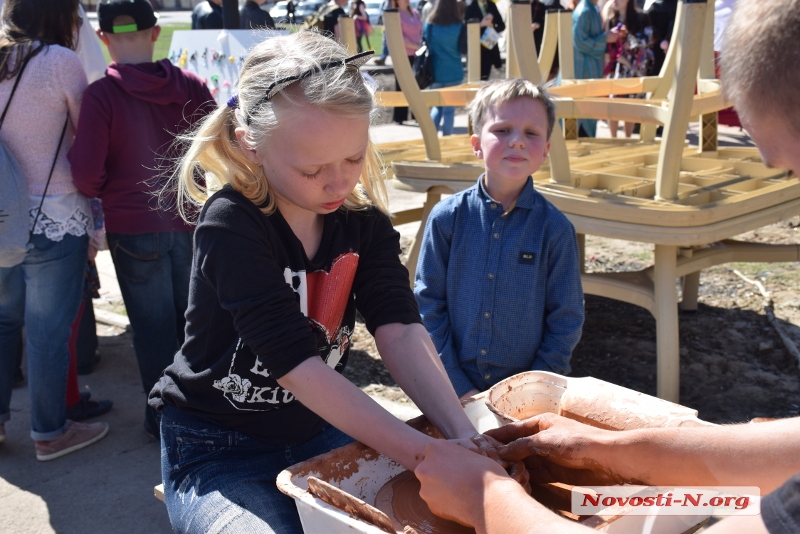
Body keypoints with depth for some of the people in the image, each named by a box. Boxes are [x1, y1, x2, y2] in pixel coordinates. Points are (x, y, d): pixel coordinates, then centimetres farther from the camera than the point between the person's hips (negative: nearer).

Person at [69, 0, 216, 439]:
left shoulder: (101, 94, -13)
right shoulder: (191, 86, -4)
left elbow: (86, 174, -15)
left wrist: (101, 193, 6)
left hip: (132, 227, -3)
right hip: (190, 219, 3)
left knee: (154, 325, 10)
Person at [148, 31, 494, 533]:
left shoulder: (363, 220, -5)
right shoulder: (231, 226, -23)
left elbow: (401, 331, -16)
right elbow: (296, 362, -30)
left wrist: (464, 437, -32)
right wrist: (426, 455, -35)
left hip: (320, 432, 5)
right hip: (218, 450, -5)